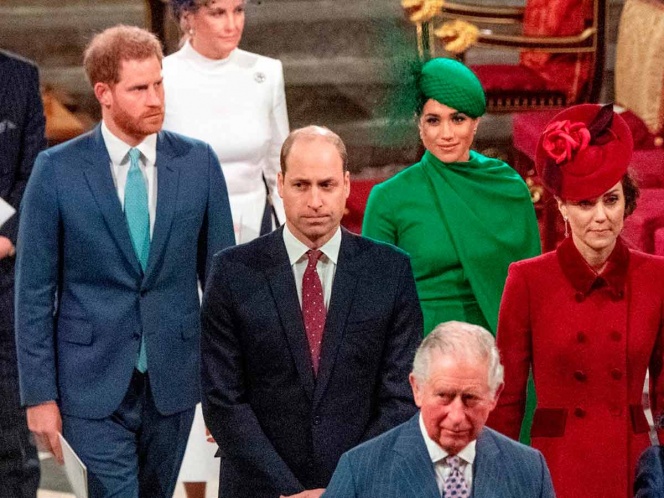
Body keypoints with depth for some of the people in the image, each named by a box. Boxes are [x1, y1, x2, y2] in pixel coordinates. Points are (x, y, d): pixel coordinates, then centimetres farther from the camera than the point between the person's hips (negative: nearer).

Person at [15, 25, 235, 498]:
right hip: (93, 385, -3)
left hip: (173, 381, 3)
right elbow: (34, 293, -3)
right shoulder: (57, 170, -6)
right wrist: (39, 396, -6)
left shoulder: (198, 162, 0)